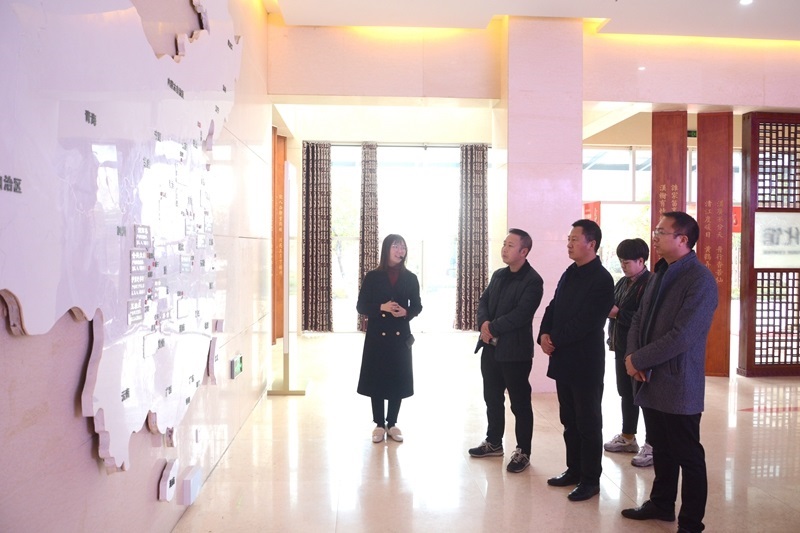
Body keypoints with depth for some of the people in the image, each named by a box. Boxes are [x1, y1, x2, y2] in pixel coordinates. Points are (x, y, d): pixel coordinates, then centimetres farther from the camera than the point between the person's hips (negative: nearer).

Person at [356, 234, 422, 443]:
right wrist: (381, 307, -18)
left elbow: (417, 306, 8)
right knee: (376, 379, 3)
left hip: (400, 335, 2)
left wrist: (406, 312, -14)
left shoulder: (410, 278, 2)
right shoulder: (372, 277, -3)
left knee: (398, 379, 6)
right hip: (377, 335, -1)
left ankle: (392, 424, 20)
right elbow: (361, 306, -2)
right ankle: (379, 425, 17)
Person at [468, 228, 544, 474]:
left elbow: (520, 315, -21)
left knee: (520, 403, 4)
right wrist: (483, 323, -10)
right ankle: (493, 442, 33)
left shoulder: (533, 280, -12)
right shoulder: (498, 275, 13)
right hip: (490, 348, 8)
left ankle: (523, 452, 16)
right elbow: (483, 301, 9)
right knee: (492, 398, 17)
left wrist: (492, 328, -15)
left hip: (515, 351, -7)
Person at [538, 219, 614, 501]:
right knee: (569, 420, 16)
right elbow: (553, 308, 12)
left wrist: (555, 341, -15)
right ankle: (574, 469, 29)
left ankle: (590, 479, 15)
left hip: (585, 361, -8)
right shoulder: (570, 274, 12)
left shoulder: (601, 279, -14)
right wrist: (544, 335, -5)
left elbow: (586, 322, -20)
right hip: (563, 359, 8)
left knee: (588, 422, 4)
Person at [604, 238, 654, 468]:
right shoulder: (622, 283, 13)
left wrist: (617, 313, -22)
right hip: (622, 347, 9)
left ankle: (651, 445, 9)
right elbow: (613, 307, 19)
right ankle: (628, 437, 31)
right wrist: (606, 308, 0)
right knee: (626, 393, 18)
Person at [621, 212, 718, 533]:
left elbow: (681, 337, -23)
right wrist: (632, 355, -6)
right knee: (661, 449, 21)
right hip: (650, 380, 8)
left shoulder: (700, 280, -17)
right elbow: (640, 318, 11)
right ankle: (662, 504, 37)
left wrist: (638, 360, -16)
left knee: (687, 456, 6)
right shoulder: (660, 273, 11)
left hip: (678, 385, -8)